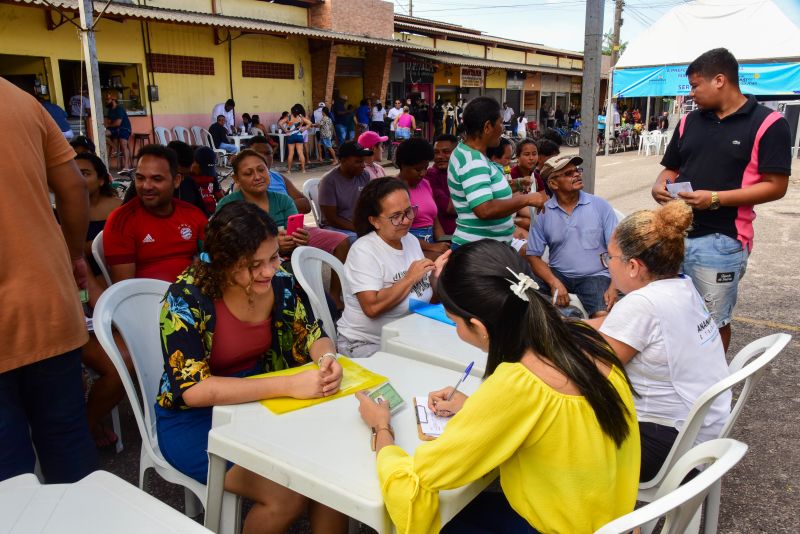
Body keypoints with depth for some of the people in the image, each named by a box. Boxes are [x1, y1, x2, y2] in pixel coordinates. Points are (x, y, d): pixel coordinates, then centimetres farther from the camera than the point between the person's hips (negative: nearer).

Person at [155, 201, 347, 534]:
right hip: (195, 419, -4)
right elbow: (193, 390, -28)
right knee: (287, 496, -21)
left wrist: (327, 359, -25)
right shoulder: (187, 297, -23)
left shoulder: (279, 280, -9)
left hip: (260, 402, 5)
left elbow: (314, 335, 0)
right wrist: (288, 385, -35)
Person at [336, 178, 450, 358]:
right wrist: (409, 278, -20)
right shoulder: (364, 250, -16)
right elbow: (372, 307, -26)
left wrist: (435, 275, -6)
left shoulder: (411, 240, 7)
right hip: (365, 345, -7)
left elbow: (425, 295, 14)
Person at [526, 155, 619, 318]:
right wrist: (554, 283, -16)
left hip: (594, 276, -1)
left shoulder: (601, 206, 1)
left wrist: (613, 287, -15)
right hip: (557, 274, 1)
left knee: (603, 316, -29)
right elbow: (533, 255, 0)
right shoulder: (542, 212, 1)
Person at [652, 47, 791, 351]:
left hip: (720, 241, -5)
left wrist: (715, 198, -19)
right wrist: (659, 187, -5)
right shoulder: (689, 122, 12)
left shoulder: (767, 124, -6)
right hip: (674, 234, 6)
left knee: (713, 323, 8)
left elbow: (776, 186, -10)